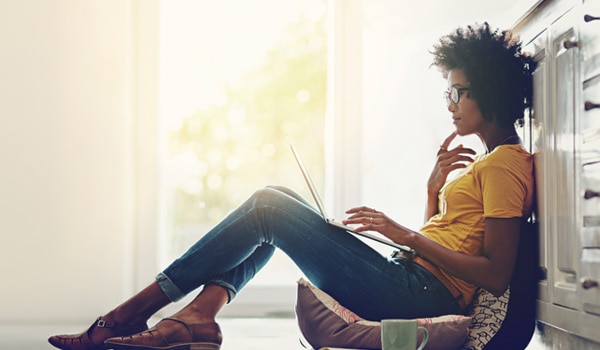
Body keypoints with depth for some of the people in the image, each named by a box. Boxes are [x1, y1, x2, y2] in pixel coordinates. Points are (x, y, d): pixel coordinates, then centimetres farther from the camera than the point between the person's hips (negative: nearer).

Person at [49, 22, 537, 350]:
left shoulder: (506, 164, -6)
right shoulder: (485, 163, 23)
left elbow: (496, 275, -17)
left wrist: (405, 234, -14)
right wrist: (434, 189, 7)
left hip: (422, 295, -10)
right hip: (410, 288, 10)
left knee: (269, 207, -11)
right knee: (276, 203, 8)